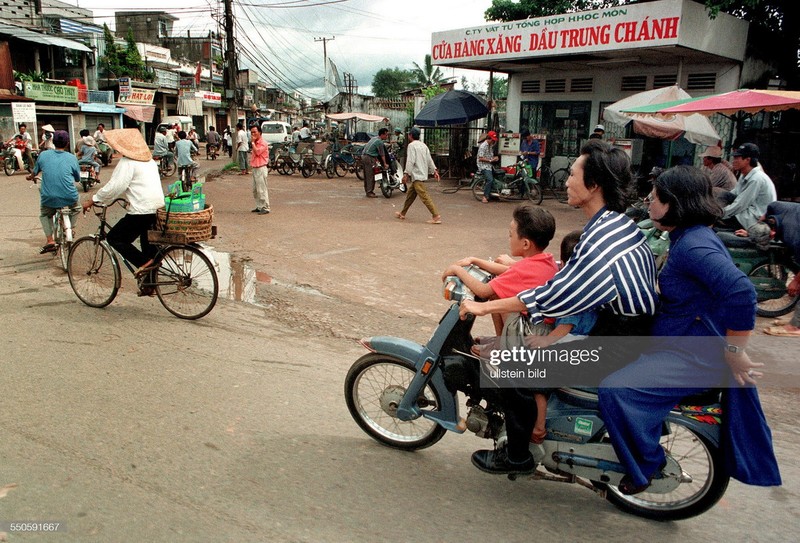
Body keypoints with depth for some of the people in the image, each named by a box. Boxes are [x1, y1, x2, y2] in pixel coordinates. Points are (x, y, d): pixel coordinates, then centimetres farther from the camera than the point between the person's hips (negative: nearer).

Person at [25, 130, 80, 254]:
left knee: (44, 215, 29)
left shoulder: (43, 155, 6)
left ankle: (50, 240, 11)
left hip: (48, 199, 1)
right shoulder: (72, 158, 2)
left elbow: (35, 171, 24)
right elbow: (77, 179, 13)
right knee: (76, 209, 34)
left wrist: (30, 177, 47)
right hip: (69, 199, 0)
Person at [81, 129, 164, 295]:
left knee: (114, 238, 3)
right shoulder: (148, 160, 21)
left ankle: (145, 262, -10)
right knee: (148, 244, 18)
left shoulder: (127, 162, -8)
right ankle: (149, 284, 22)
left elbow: (115, 186, -15)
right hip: (157, 207, 9)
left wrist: (93, 199, -5)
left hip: (142, 210, -9)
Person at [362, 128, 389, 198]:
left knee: (366, 175, 14)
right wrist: (385, 164, 0)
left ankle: (367, 190, 22)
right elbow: (382, 154, -7)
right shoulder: (379, 142, -12)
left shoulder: (374, 138, 17)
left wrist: (376, 159, 22)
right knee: (370, 176, -7)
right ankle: (369, 192, -6)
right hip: (369, 158, -10)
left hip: (363, 156, 10)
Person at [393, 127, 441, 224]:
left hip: (417, 175, -9)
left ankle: (436, 216, -19)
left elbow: (410, 161, -17)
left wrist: (406, 174, -18)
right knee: (410, 194, 18)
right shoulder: (423, 145, 16)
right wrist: (434, 171, 16)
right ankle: (402, 214, 27)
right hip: (423, 174, 9)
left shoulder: (412, 145, -9)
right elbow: (429, 160, 15)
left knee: (424, 196, -13)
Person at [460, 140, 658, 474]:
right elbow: (568, 277, 17)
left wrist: (485, 307, -19)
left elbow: (555, 296, -26)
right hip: (630, 331, 10)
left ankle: (517, 456, 8)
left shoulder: (604, 238, -24)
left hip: (618, 352, -10)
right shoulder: (617, 224, 7)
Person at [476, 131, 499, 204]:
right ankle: (485, 197, -24)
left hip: (489, 166, 10)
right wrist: (490, 160, -20)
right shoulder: (483, 146, -13)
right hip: (484, 166, -10)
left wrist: (494, 158, 7)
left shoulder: (490, 146, 17)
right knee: (490, 179, -27)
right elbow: (480, 158, -19)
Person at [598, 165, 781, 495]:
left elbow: (741, 293, -35)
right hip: (692, 343, 11)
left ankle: (646, 463, 2)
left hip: (697, 356, -11)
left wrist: (733, 352, -26)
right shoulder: (688, 237, 9)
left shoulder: (693, 245, -23)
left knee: (615, 390, -23)